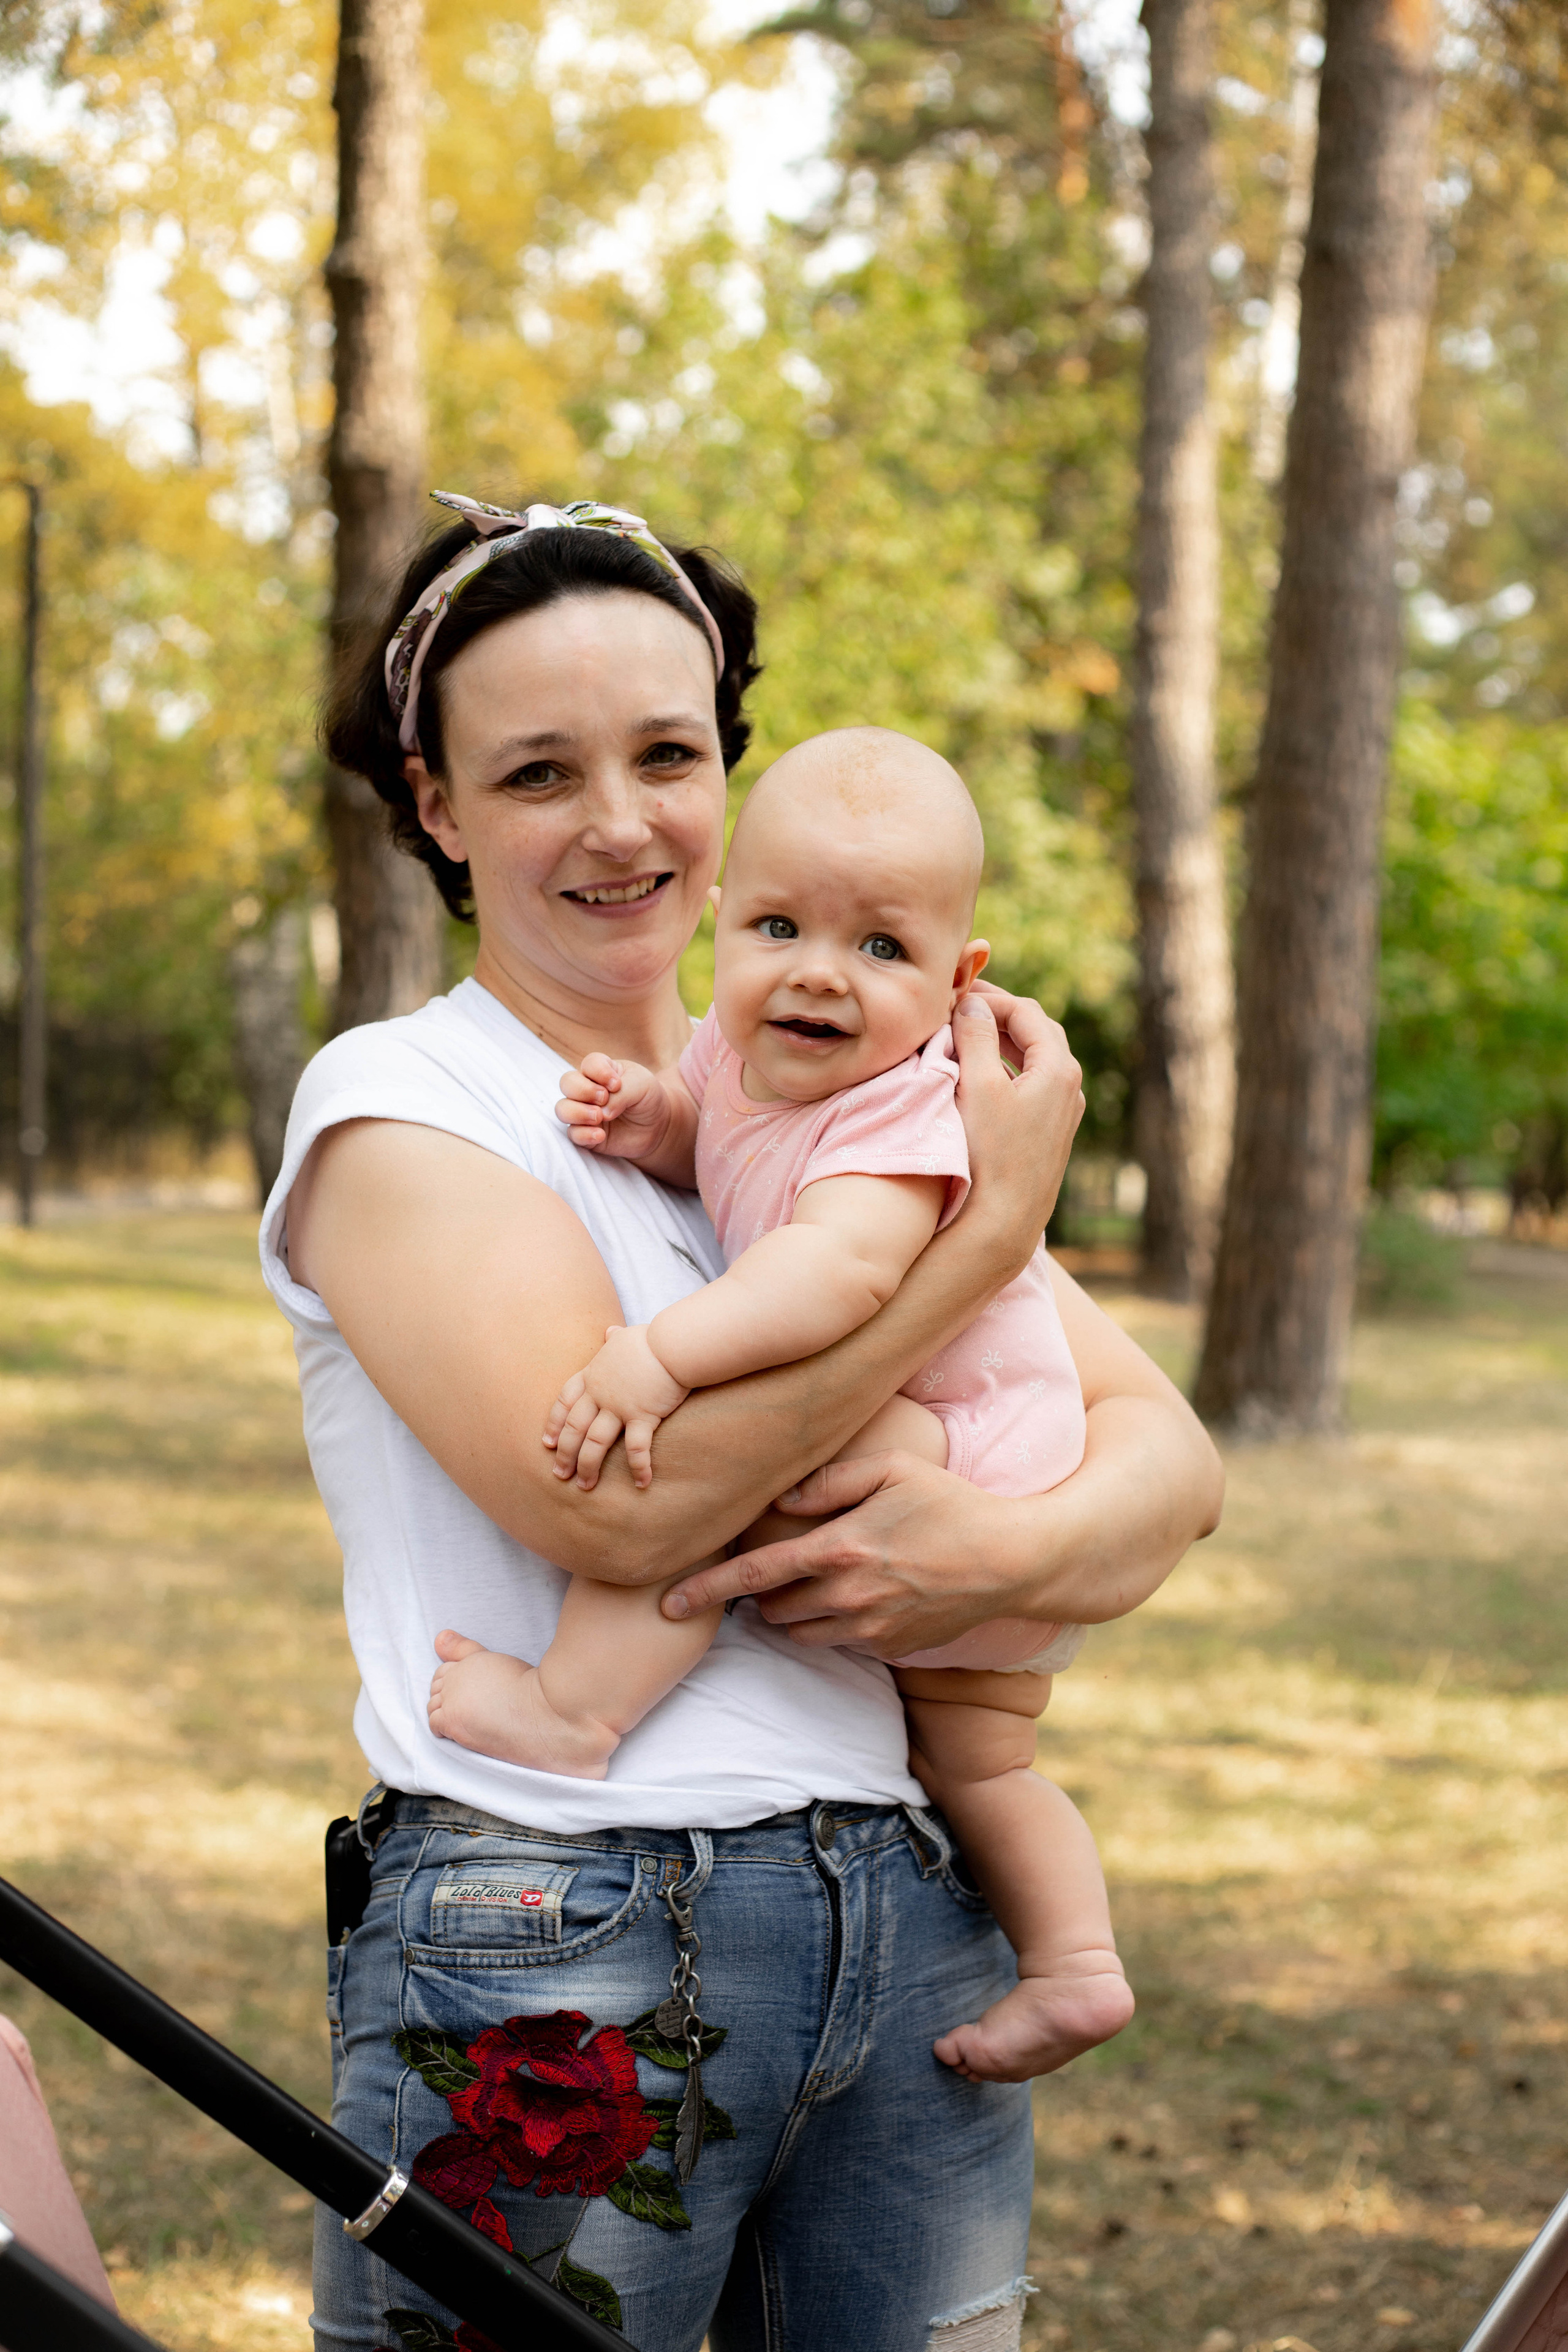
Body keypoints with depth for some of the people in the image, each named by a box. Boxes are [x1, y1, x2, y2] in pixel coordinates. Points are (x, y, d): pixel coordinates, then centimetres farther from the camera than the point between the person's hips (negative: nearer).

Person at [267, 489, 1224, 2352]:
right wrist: (994, 1227, -13)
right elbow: (617, 1498, -19)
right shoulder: (394, 1106, -4)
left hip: (908, 1924, 5)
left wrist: (1002, 1550, -15)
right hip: (547, 1959, -5)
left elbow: (1171, 1454, 7)